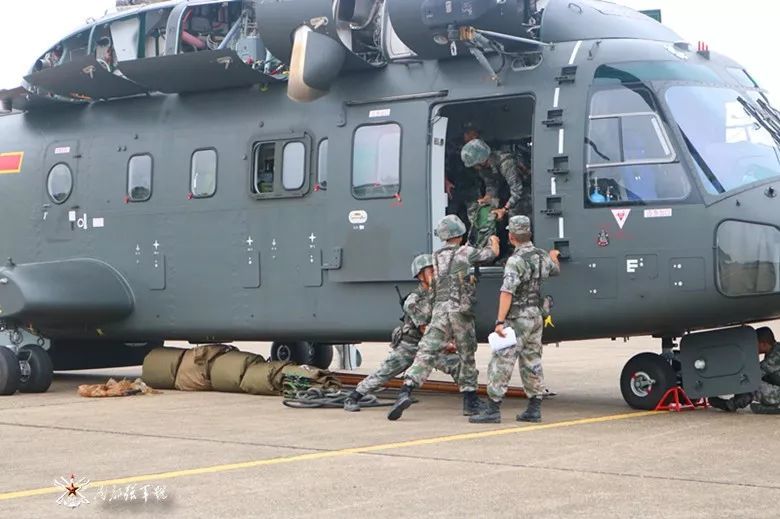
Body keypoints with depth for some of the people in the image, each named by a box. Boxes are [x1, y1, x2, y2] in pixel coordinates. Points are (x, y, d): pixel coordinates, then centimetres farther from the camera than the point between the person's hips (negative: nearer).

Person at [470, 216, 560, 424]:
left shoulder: (516, 261, -18)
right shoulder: (542, 256, 8)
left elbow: (507, 293, -25)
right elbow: (555, 270, 31)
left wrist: (500, 321, -26)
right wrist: (553, 256, 53)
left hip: (518, 319, -8)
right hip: (536, 316, 8)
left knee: (501, 362, -6)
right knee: (532, 363, 12)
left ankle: (493, 410, -9)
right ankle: (534, 410, 15)